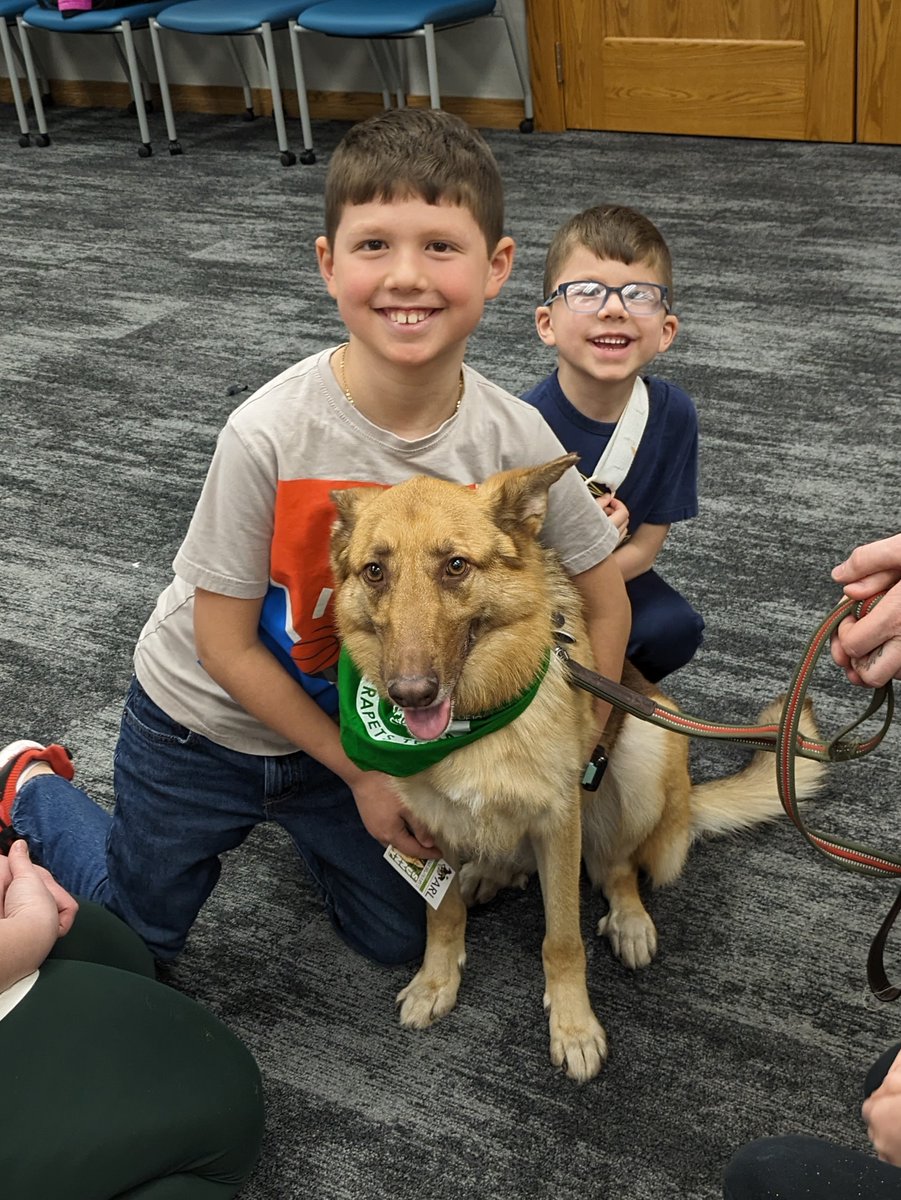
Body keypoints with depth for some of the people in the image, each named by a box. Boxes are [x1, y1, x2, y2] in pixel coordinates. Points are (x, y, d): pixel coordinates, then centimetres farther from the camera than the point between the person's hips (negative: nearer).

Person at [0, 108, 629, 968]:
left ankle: (295, 818, 40)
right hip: (204, 724, -3)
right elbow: (225, 643, -21)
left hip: (354, 721, 3)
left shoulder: (516, 441, -24)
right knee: (133, 939, 17)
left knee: (401, 940, 17)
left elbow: (605, 602, -8)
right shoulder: (270, 435, -33)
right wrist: (359, 773, -14)